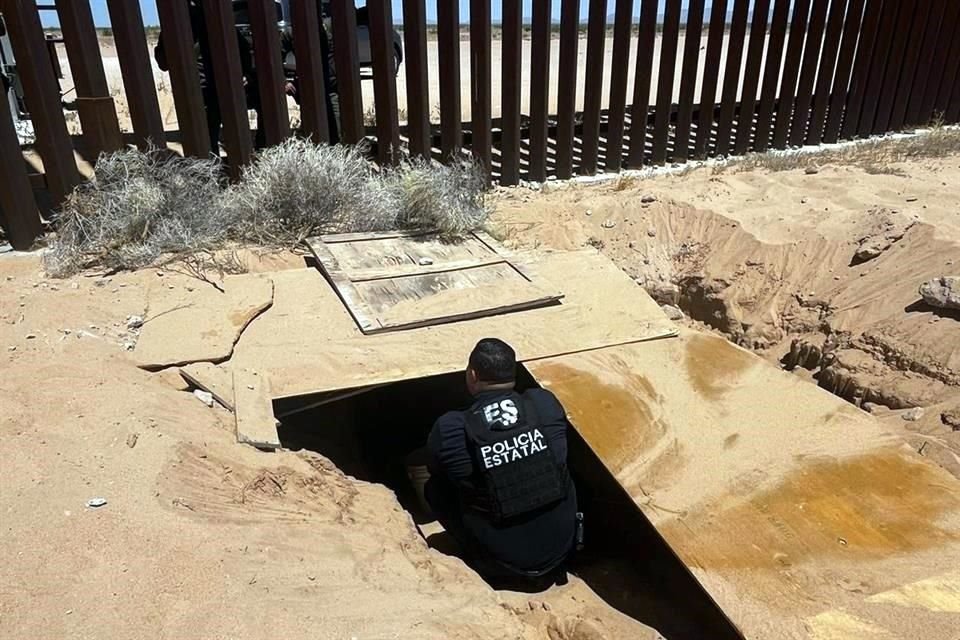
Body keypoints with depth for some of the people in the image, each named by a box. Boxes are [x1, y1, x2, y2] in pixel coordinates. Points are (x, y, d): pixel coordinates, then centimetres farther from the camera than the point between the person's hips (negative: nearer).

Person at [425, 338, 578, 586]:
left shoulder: (451, 428, -19)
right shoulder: (546, 402, -12)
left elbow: (437, 471, 4)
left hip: (502, 565, -2)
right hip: (560, 548, 3)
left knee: (435, 488, 12)